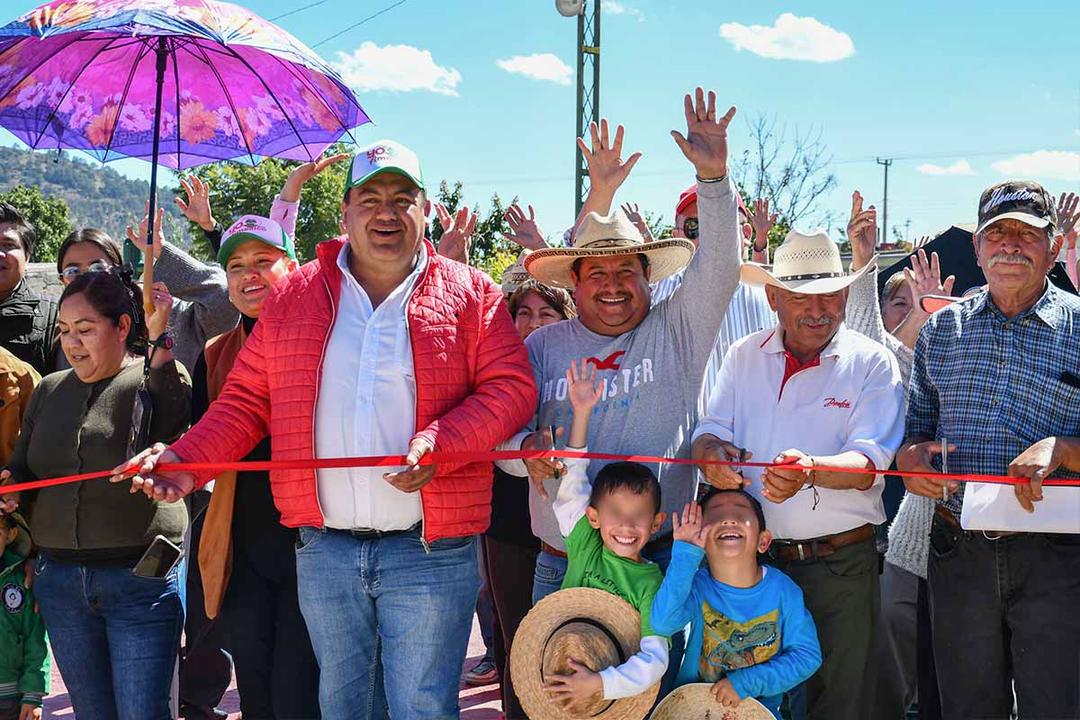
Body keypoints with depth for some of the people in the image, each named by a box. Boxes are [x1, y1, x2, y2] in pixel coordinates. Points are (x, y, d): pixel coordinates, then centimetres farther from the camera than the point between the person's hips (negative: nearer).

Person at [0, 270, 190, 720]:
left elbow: (174, 423, -24)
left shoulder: (157, 379, -2)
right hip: (60, 579, 5)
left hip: (142, 581, -5)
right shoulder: (49, 391, 13)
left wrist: (157, 342, -29)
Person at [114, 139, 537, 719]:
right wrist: (186, 460, -5)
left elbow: (511, 387, -5)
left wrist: (440, 443, -21)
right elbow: (248, 399, 11)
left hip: (430, 552, -3)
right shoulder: (294, 295, 9)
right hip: (324, 549, 3)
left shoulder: (469, 294, 2)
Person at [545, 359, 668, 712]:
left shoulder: (652, 583, -13)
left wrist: (598, 684, -31)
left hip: (618, 695, -2)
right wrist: (581, 412, -10)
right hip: (557, 680, 2)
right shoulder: (585, 545, -4)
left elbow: (654, 659, -19)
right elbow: (573, 477, -5)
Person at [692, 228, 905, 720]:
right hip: (750, 557, 3)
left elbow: (869, 463, -14)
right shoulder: (743, 357, 7)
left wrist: (810, 471, -35)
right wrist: (712, 451, -19)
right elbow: (709, 430, 6)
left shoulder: (872, 364, -4)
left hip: (839, 564, -3)